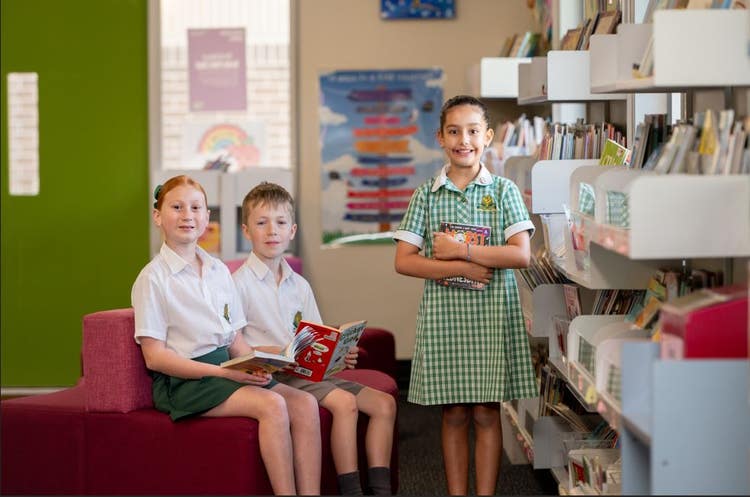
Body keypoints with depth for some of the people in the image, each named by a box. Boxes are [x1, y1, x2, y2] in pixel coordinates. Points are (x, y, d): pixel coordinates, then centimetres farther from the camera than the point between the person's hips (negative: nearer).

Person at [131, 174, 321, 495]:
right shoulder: (153, 278, -5)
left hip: (227, 370, 7)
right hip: (183, 381, -6)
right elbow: (155, 356, -10)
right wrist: (222, 372, -18)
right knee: (273, 405, -28)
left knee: (305, 404, -16)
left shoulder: (219, 271, 14)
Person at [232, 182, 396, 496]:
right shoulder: (239, 283, -6)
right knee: (344, 402, -28)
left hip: (309, 371, 8)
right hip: (272, 376, -8)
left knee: (383, 402, -2)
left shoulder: (299, 286, 17)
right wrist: (276, 354, -26)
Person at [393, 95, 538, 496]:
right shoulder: (426, 195, 4)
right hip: (443, 314, 1)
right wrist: (460, 268, -15)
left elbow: (520, 254, -10)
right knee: (454, 415, 7)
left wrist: (458, 250, -14)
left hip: (492, 313, -1)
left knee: (486, 414, 4)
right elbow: (404, 262, -3)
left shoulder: (504, 191, 2)